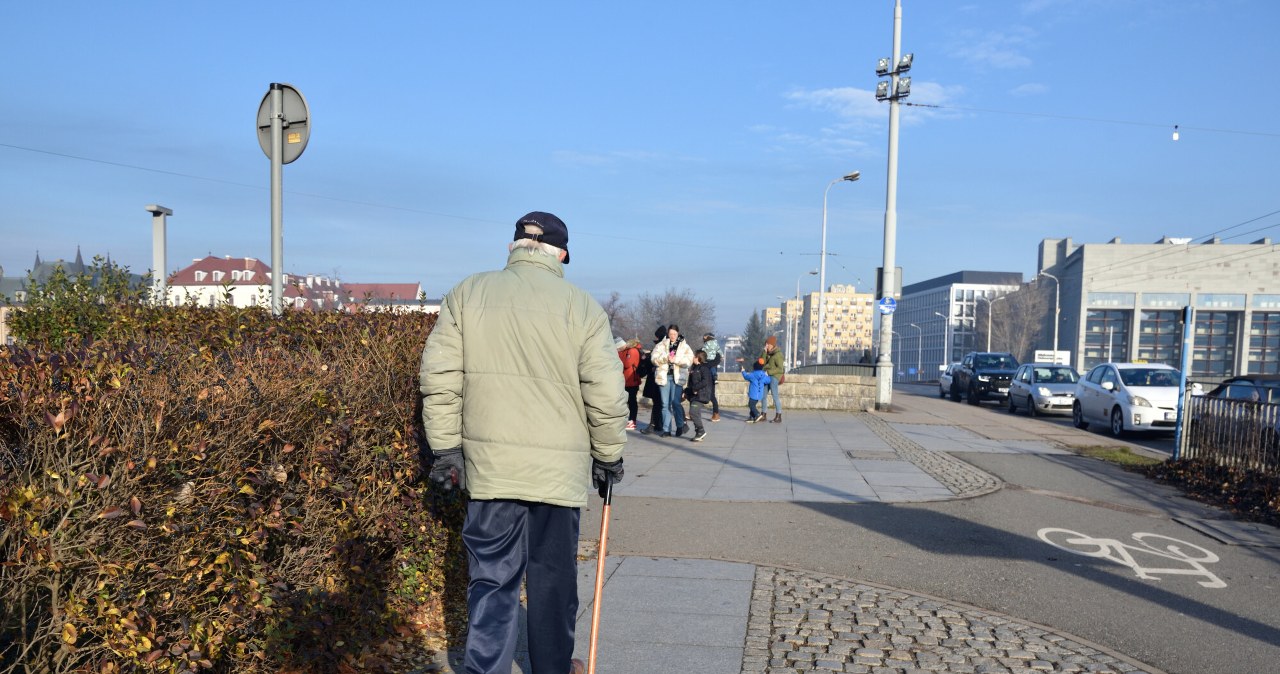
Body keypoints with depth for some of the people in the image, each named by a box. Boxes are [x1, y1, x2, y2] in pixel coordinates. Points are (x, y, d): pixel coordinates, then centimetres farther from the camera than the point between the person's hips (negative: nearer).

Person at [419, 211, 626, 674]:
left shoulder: (468, 293, 3)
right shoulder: (582, 306, -3)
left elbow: (439, 377, 0)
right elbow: (606, 395, -6)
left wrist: (446, 448, 6)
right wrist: (609, 457, 7)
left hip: (489, 463, 1)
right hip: (559, 467, -1)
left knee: (492, 575, 9)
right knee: (553, 576, 14)